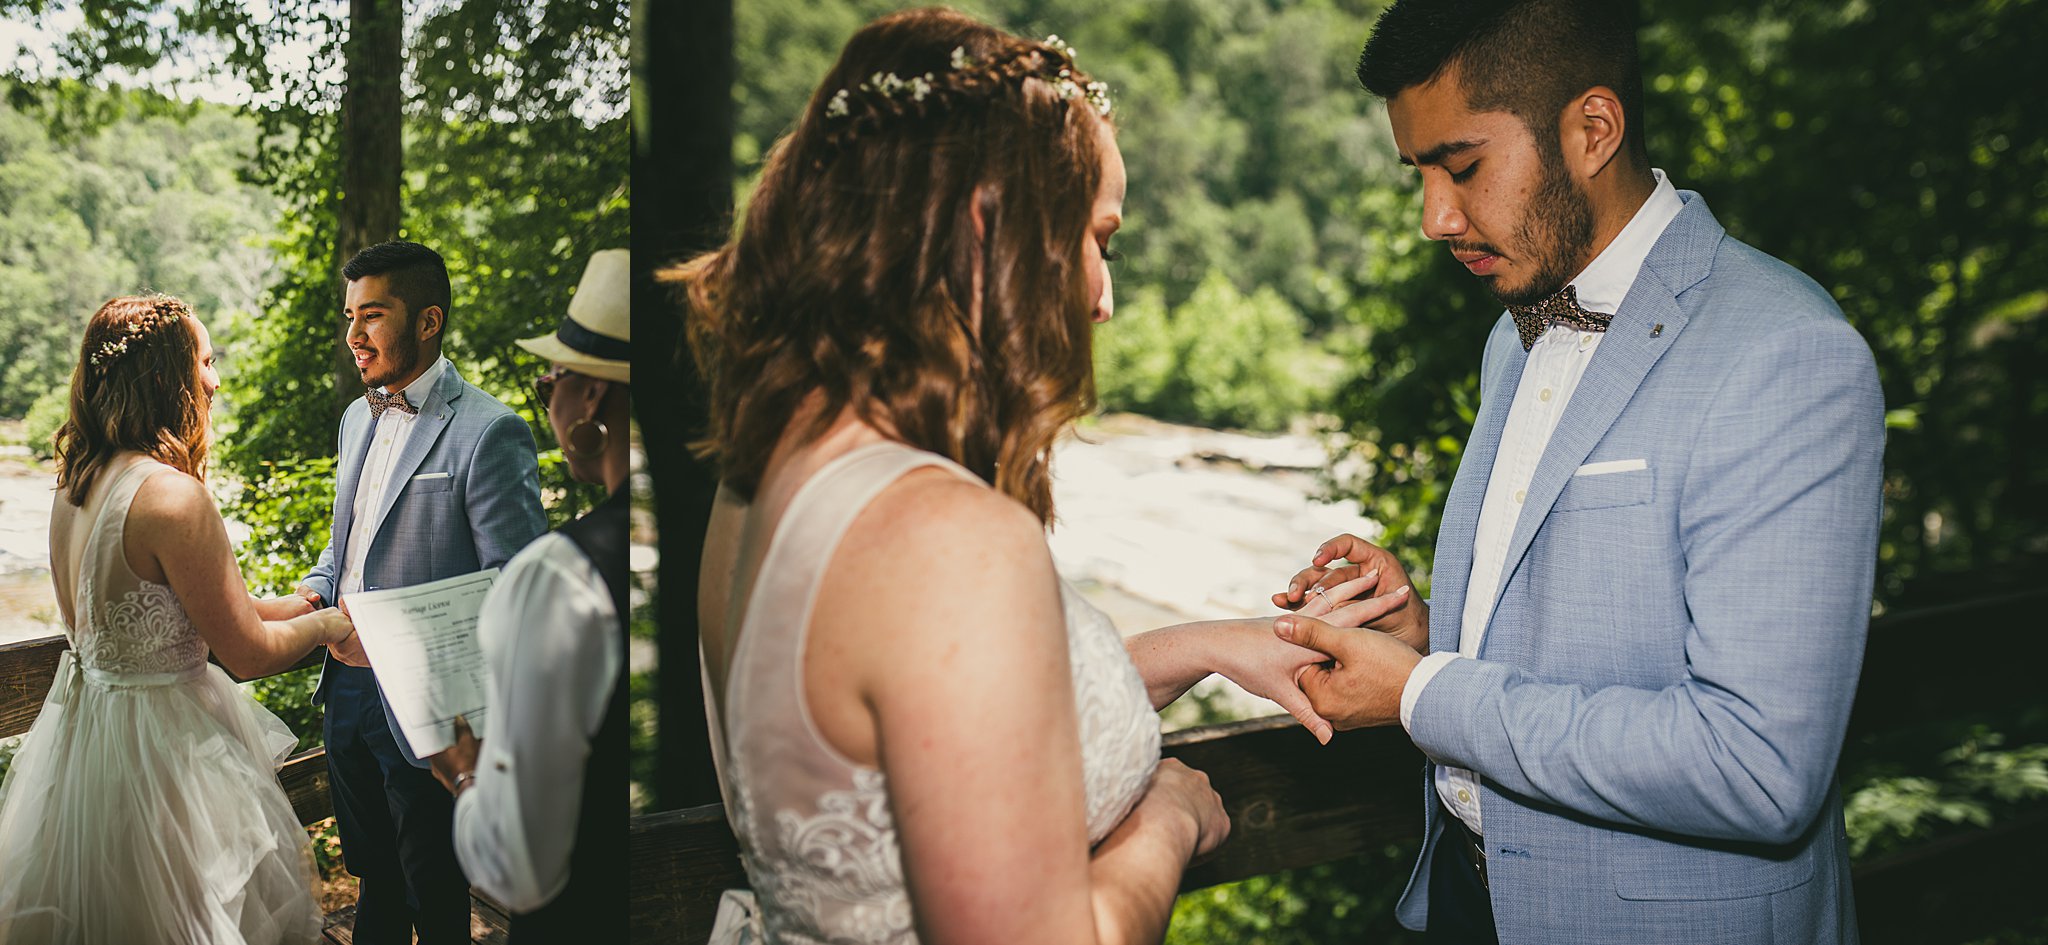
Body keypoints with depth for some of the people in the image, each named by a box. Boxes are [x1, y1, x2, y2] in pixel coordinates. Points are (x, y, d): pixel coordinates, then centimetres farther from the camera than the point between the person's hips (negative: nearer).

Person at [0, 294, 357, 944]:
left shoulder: (76, 482, 2)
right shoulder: (173, 495, -24)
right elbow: (249, 653, -18)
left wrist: (303, 602, 14)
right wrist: (326, 623, 2)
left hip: (84, 714, 9)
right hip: (159, 739, -9)